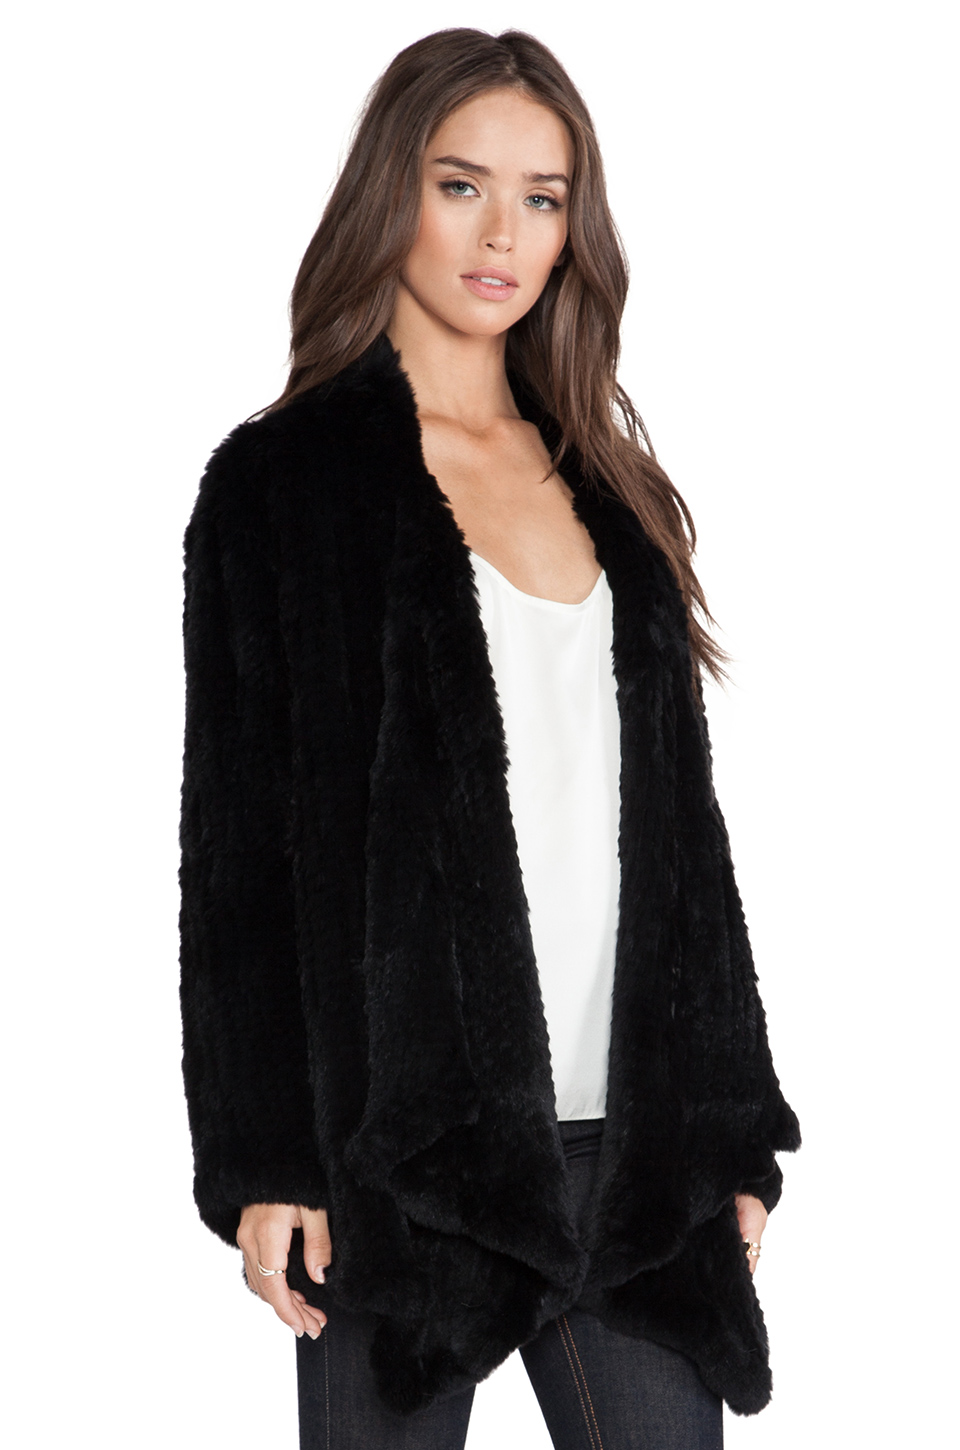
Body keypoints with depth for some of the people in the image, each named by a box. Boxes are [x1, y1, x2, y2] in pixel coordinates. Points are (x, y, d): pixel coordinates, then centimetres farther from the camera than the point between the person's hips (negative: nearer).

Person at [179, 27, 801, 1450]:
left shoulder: (606, 484, 15)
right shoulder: (284, 480, 1)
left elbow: (681, 819, 15)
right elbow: (234, 841, -3)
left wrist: (736, 1130, 10)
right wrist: (260, 1159, -9)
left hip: (639, 1143, 4)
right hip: (402, 1128, -4)